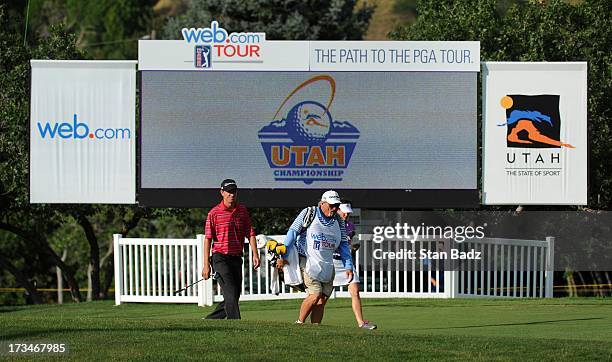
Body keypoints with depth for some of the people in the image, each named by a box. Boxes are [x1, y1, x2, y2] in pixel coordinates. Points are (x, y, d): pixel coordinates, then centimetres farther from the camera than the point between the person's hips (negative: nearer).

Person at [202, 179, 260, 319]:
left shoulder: (242, 210, 9)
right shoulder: (214, 213, -4)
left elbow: (250, 233, 9)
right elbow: (208, 239, -6)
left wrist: (255, 254, -4)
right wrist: (206, 265, -11)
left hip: (237, 259, 6)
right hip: (220, 257, -5)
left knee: (234, 297, 7)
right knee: (230, 294, -16)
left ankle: (209, 321, 22)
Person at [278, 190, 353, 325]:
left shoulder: (338, 222, 11)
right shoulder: (309, 213, -4)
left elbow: (343, 245, 15)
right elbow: (293, 232, -8)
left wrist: (349, 266, 5)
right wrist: (283, 256, -17)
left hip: (327, 266, 6)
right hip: (308, 262, -6)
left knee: (322, 299, -1)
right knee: (315, 294, -15)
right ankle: (299, 323, 0)